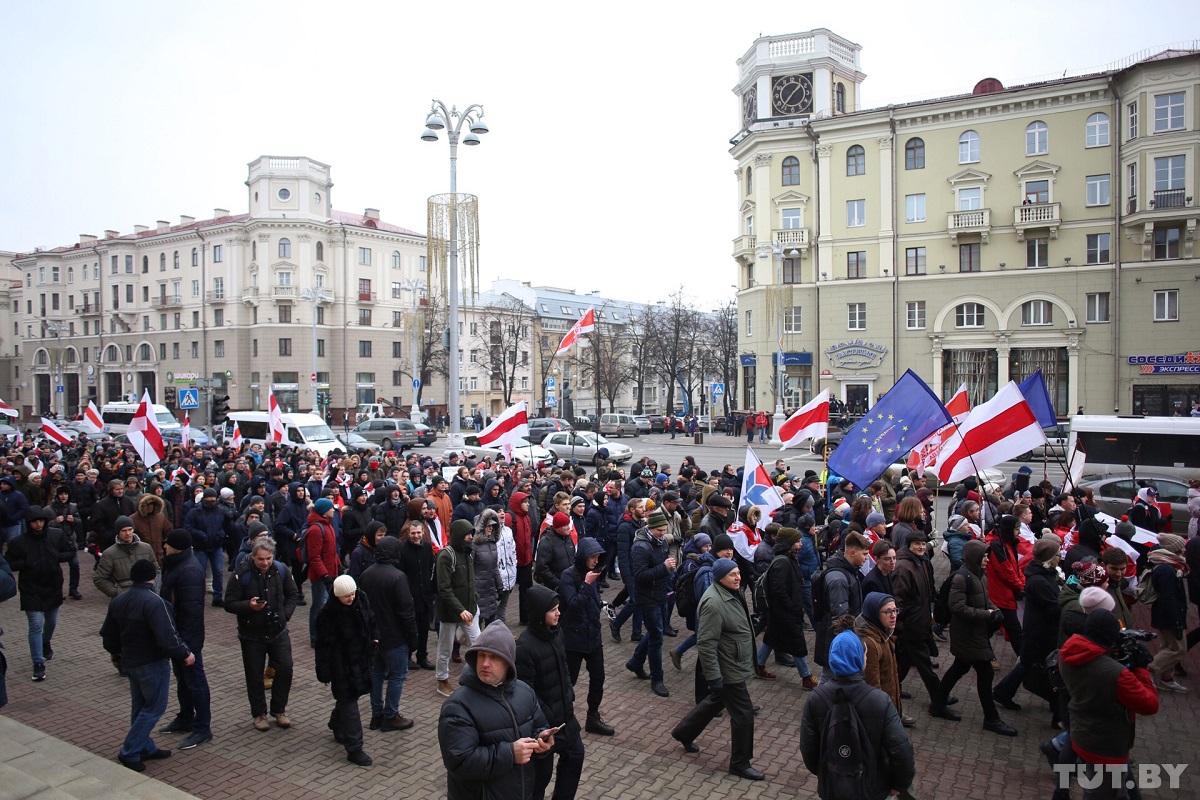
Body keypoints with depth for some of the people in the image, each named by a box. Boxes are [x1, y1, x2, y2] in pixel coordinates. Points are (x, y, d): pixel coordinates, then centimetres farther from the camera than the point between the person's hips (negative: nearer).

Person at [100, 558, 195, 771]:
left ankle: (146, 748, 28)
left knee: (140, 706, 19)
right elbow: (167, 637, -27)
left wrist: (116, 653, 33)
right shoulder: (154, 602, -24)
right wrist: (185, 654, -14)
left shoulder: (118, 602, 4)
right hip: (152, 664, -8)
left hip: (129, 662, 9)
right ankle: (129, 753, 6)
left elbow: (108, 634, 16)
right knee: (154, 707, 4)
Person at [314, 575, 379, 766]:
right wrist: (324, 673, -13)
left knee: (347, 698, 22)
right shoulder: (328, 613, -24)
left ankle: (337, 726, 49)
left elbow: (370, 619, 11)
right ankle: (354, 749, 6)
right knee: (348, 702, -1)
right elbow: (324, 645, -17)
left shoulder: (361, 599, -9)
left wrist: (374, 637, 1)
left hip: (361, 659, 6)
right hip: (341, 664, -6)